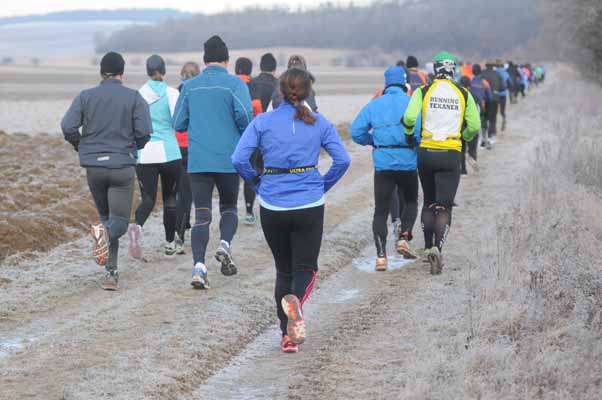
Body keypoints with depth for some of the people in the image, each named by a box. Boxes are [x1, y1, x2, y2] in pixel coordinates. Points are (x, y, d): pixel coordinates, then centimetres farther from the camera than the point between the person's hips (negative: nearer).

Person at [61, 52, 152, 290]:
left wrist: (81, 147, 11)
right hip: (123, 166, -2)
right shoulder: (134, 97, -2)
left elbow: (68, 127, -7)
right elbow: (144, 132, -9)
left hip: (94, 166, 3)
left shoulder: (85, 97, 3)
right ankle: (105, 233, -34)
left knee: (106, 216, 17)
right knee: (119, 221, 2)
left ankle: (112, 273, 7)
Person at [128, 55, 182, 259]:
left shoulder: (138, 94, 2)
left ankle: (137, 226, -30)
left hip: (144, 154, 2)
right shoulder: (171, 93, -6)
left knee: (147, 198, 2)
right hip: (169, 153, -2)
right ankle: (170, 243, 21)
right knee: (170, 198, 14)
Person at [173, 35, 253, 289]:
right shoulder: (235, 84, -2)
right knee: (229, 207, 18)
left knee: (201, 215, 2)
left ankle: (199, 267, -12)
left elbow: (179, 124, 10)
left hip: (197, 161, 2)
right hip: (228, 159, -2)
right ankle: (225, 245, -8)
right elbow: (244, 115, -15)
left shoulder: (190, 86, 7)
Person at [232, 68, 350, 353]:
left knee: (284, 269, 15)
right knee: (306, 267, 8)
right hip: (309, 205, -1)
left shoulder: (263, 122, -3)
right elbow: (342, 160, -6)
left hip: (272, 206, 1)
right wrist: (323, 186, 8)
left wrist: (257, 182, 6)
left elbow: (239, 159, -10)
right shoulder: (319, 123, -1)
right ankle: (295, 300, -27)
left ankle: (288, 335, 10)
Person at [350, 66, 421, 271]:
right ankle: (404, 237, 1)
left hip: (382, 163, 1)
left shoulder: (374, 105, 7)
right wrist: (416, 145, 5)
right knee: (410, 202, 21)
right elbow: (419, 131, -15)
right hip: (408, 161, -1)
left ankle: (381, 255, -5)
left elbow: (356, 131, 3)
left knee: (381, 210, 5)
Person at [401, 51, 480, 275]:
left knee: (429, 203, 20)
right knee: (444, 207, 0)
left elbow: (409, 117, -16)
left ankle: (429, 247, 23)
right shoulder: (463, 94, 1)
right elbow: (474, 126, 1)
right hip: (451, 155, -1)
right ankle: (437, 248, -20)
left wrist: (409, 134, 4)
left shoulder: (423, 92, -2)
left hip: (426, 153, 1)